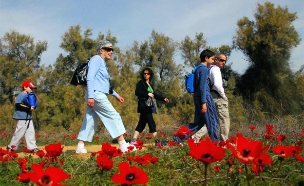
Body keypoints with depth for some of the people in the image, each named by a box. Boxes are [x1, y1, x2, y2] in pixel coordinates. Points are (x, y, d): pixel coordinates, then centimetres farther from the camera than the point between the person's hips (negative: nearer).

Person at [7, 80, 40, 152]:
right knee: (19, 133, -6)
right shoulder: (21, 95, -9)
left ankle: (32, 147, 8)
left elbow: (33, 104, 25)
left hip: (28, 117, 9)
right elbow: (17, 105, -20)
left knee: (31, 132, 6)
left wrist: (32, 107, 1)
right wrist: (28, 107, -21)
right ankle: (11, 147, 6)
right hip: (22, 117, -9)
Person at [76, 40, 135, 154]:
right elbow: (90, 78, -16)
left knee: (90, 122, 7)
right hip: (96, 95, -10)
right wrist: (90, 96, -25)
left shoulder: (103, 63, 24)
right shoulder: (96, 59, -5)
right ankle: (123, 145, -9)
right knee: (114, 116, -9)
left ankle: (80, 147, 7)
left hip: (99, 95, 10)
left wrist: (116, 95, 30)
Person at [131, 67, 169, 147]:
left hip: (148, 107, 9)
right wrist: (147, 94, -22)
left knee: (141, 124, 7)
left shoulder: (150, 85, 21)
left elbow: (154, 95, 19)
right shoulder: (140, 83, -3)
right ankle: (157, 141, -4)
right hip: (144, 106, -9)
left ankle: (134, 141, 7)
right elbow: (137, 92, -16)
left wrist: (163, 99, 10)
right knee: (151, 123, -9)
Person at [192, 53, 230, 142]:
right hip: (218, 98, -9)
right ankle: (224, 142, 6)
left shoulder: (210, 69, 20)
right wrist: (223, 95, -10)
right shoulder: (215, 69, -10)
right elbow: (217, 85, -23)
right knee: (224, 121, 0)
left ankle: (196, 136, -2)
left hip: (211, 97, 9)